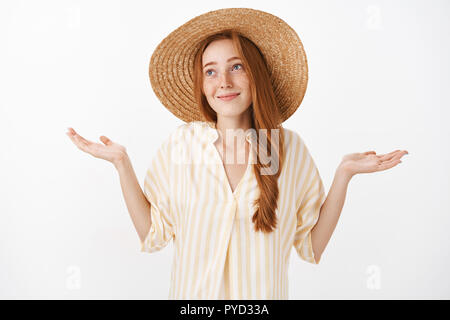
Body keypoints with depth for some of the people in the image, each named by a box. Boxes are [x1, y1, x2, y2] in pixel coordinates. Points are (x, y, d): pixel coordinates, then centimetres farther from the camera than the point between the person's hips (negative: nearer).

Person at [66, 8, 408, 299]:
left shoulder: (289, 146, -10)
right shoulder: (180, 144, -10)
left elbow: (312, 245, -6)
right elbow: (152, 234, -6)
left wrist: (344, 174, -13)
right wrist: (122, 164, -12)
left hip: (262, 295, 0)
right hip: (193, 295, 0)